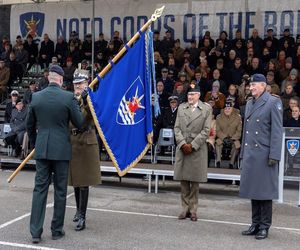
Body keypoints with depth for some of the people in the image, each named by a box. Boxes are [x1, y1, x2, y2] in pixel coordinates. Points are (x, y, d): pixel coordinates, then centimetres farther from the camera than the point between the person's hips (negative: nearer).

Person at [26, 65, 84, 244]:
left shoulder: (36, 97, 2)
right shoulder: (69, 97, -9)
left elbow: (30, 125, 11)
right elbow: (79, 123, -3)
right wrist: (79, 108, 16)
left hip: (42, 149, 3)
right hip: (61, 149, -3)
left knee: (40, 188, 8)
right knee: (60, 190, 8)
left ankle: (36, 232, 8)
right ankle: (57, 230, 17)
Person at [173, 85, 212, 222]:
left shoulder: (206, 109, 2)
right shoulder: (181, 107, 12)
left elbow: (206, 131, -4)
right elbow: (177, 128, 6)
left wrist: (192, 145, -11)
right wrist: (183, 143, -7)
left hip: (197, 149, -3)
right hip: (182, 148, 3)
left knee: (195, 181, 3)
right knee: (183, 180, 5)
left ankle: (193, 209, 13)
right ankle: (185, 208, 14)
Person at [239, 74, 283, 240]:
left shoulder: (273, 102, -4)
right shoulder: (249, 104, 16)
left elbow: (277, 131, -10)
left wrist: (274, 155, -15)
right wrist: (243, 154, 15)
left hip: (264, 154, -6)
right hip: (250, 154, 6)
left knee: (265, 192, 1)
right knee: (253, 190, 11)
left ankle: (264, 227, 12)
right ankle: (255, 224, 21)